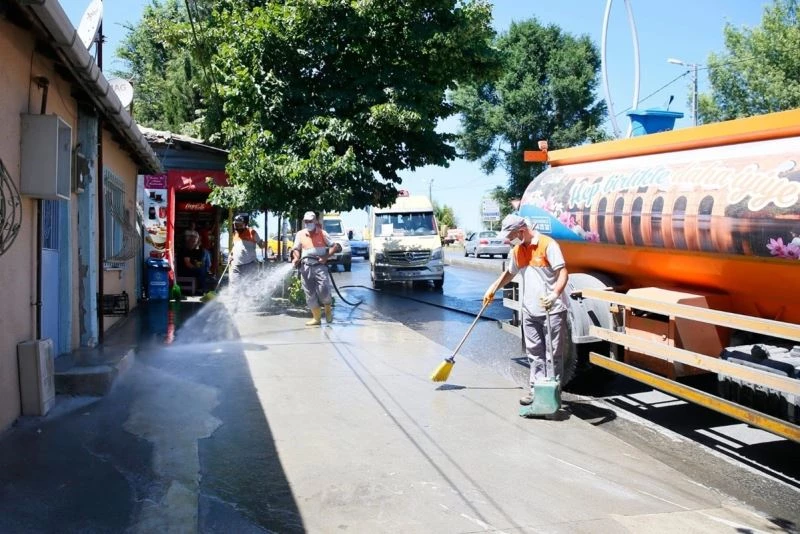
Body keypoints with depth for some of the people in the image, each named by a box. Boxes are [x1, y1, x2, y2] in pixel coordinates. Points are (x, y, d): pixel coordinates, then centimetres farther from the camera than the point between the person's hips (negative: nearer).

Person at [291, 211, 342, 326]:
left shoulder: (322, 233, 2)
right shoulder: (300, 234, 10)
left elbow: (335, 246, 0)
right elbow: (296, 249, 18)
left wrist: (326, 257, -13)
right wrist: (296, 258, -4)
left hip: (320, 266, -3)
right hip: (306, 267, 3)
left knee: (323, 290, -15)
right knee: (310, 294, 3)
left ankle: (328, 310, 14)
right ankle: (317, 318, 13)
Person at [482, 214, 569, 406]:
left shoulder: (548, 244, -11)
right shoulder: (517, 251, 12)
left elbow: (563, 272, -17)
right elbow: (509, 273, 29)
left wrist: (555, 294, -32)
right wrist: (493, 289, 26)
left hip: (552, 310, -6)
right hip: (529, 310, 7)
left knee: (553, 354, 1)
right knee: (535, 354, 9)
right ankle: (536, 390, 16)